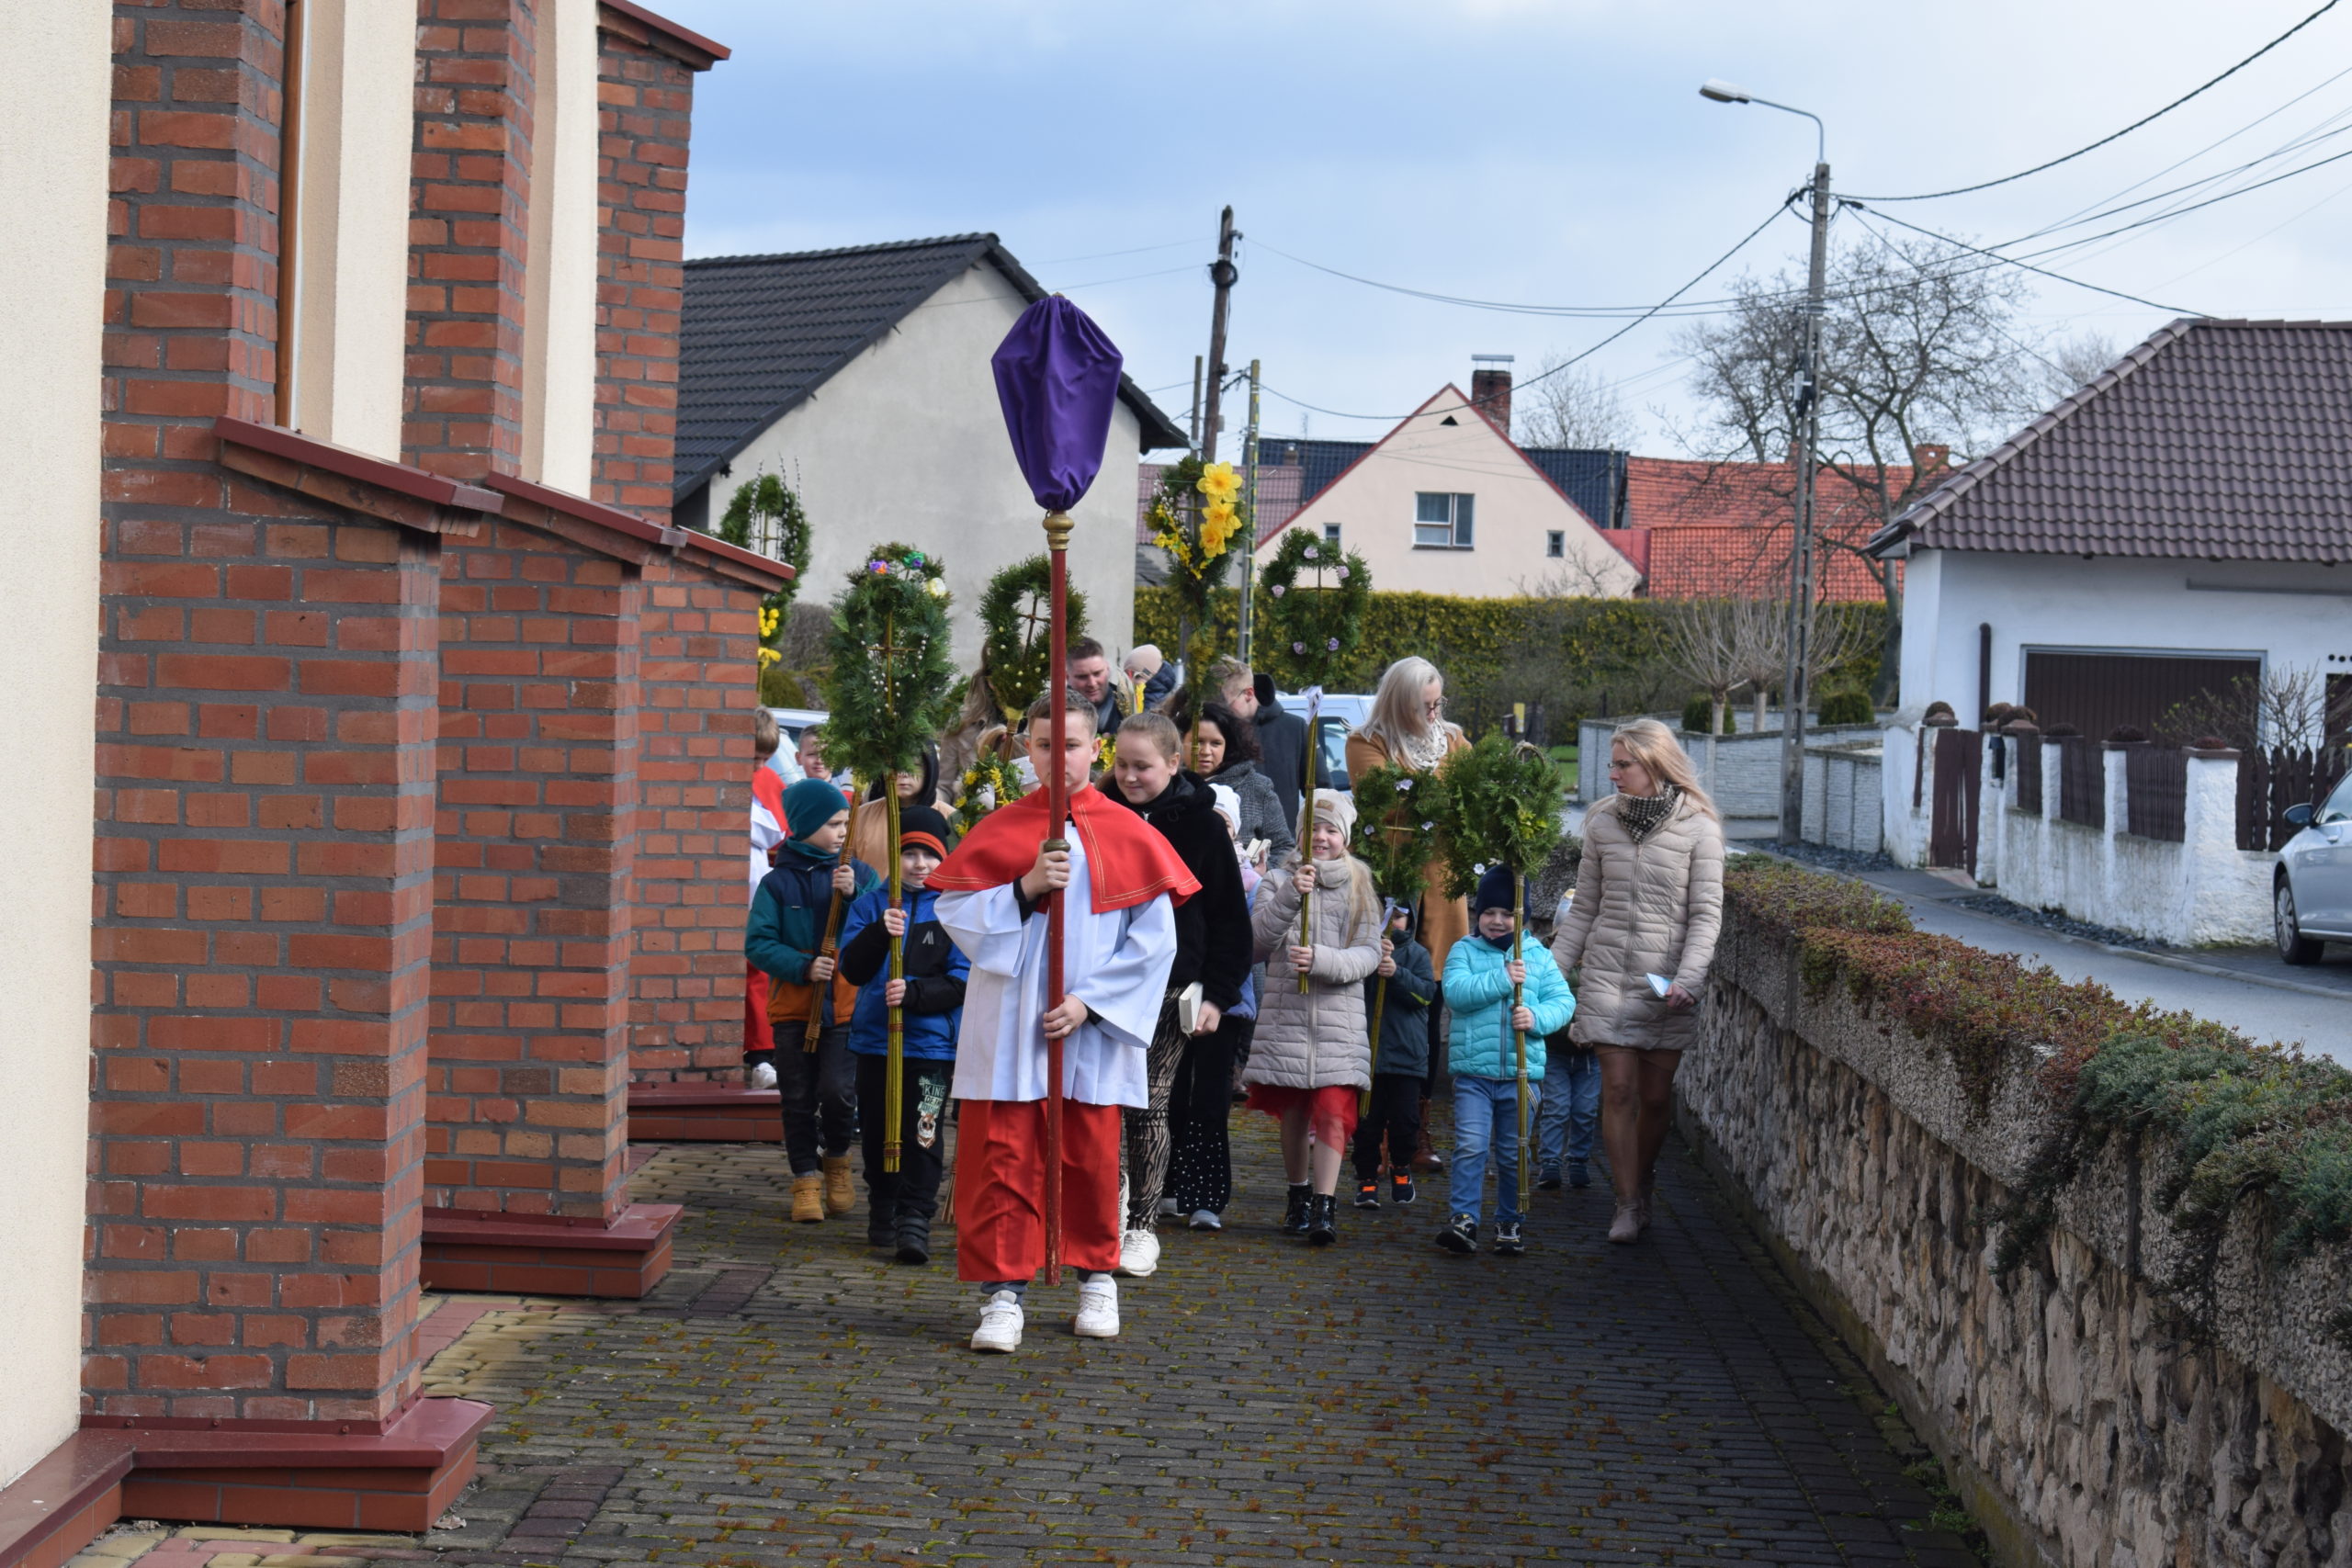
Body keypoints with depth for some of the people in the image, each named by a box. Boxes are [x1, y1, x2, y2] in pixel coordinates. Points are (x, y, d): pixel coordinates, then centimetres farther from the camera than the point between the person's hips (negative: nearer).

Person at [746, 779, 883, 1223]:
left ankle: (836, 1161, 15)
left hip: (846, 1006, 0)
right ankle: (806, 1180, 17)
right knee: (799, 1100, 4)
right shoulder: (777, 882, 1)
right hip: (793, 1007, 0)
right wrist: (803, 966, -17)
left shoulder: (859, 874, 5)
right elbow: (758, 943, -4)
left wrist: (854, 897, -17)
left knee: (838, 1091, -12)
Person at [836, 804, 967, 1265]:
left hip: (931, 1042, -3)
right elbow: (852, 969, -3)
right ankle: (881, 1213, 27)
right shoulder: (870, 904, 7)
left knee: (922, 1135, -8)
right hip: (874, 1038, 3)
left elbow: (962, 981, -3)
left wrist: (913, 993, -19)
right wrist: (879, 933, -21)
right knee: (877, 1133, 11)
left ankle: (914, 1222, -6)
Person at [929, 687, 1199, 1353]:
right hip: (1009, 1028, 0)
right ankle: (1003, 1290, 1)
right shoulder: (998, 830, 5)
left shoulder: (1128, 835, 1)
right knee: (1002, 1156, -4)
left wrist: (1089, 1001, -10)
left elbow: (1154, 939, -2)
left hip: (1092, 1031, 0)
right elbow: (953, 911, 0)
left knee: (1091, 1158, 7)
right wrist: (1025, 888, -14)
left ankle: (1097, 1278, 25)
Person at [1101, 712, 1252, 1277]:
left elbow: (1229, 917, 0)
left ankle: (1143, 1225, 9)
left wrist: (1218, 995, -6)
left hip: (1170, 992, -2)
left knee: (1149, 1107, 1)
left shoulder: (1201, 824, -2)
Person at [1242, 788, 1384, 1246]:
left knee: (1333, 1110, -11)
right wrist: (1290, 896, -19)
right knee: (1293, 1110, 8)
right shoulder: (1280, 880, 8)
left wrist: (1322, 960, -17)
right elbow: (1258, 938, -5)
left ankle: (1325, 1208, -14)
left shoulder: (1359, 887, 8)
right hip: (1285, 1011, 1)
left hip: (1339, 1016, -1)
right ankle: (1298, 1196, 23)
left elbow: (1369, 953, 0)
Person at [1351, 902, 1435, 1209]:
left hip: (1406, 1053, 1)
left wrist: (1397, 973, -21)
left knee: (1405, 1119, 3)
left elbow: (1427, 992, -6)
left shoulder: (1417, 953, 6)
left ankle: (1401, 1167, 27)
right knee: (1368, 1118, 0)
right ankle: (1367, 1178, 9)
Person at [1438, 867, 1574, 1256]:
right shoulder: (1464, 951, 5)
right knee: (1470, 1145, -10)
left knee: (1513, 1152, 8)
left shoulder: (1538, 955, 9)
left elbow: (1563, 1001, 4)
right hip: (1473, 1070, -2)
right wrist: (1502, 980, -21)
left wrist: (1537, 1017, -16)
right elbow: (1456, 992, -12)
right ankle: (1463, 1218, -6)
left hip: (1522, 1073, 2)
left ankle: (1509, 1223, 17)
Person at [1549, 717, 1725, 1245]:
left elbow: (1706, 914, -5)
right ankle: (1628, 1203, 0)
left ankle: (1642, 1180, 27)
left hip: (1666, 978, -2)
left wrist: (1687, 980, -16)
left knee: (1656, 1093, 3)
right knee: (1618, 1088, -6)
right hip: (1607, 973, 2)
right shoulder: (1603, 824, 6)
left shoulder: (1698, 829, -4)